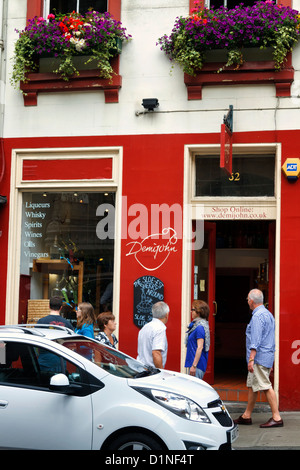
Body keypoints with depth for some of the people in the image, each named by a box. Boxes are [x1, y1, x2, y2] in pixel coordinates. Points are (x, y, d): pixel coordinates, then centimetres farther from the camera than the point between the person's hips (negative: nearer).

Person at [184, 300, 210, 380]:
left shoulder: (200, 327, -14)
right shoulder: (196, 325, 16)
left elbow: (200, 347, -20)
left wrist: (194, 365, -21)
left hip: (198, 364, -10)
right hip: (192, 362, 10)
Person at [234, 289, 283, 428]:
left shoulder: (257, 316, -15)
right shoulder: (268, 314, 17)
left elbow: (255, 340, -22)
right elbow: (271, 339, 21)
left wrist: (251, 359, -23)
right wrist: (270, 361, 24)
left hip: (259, 357, -10)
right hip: (267, 356, 10)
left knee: (266, 387, -9)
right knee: (251, 386, 14)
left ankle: (276, 417, -8)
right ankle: (246, 416, 19)